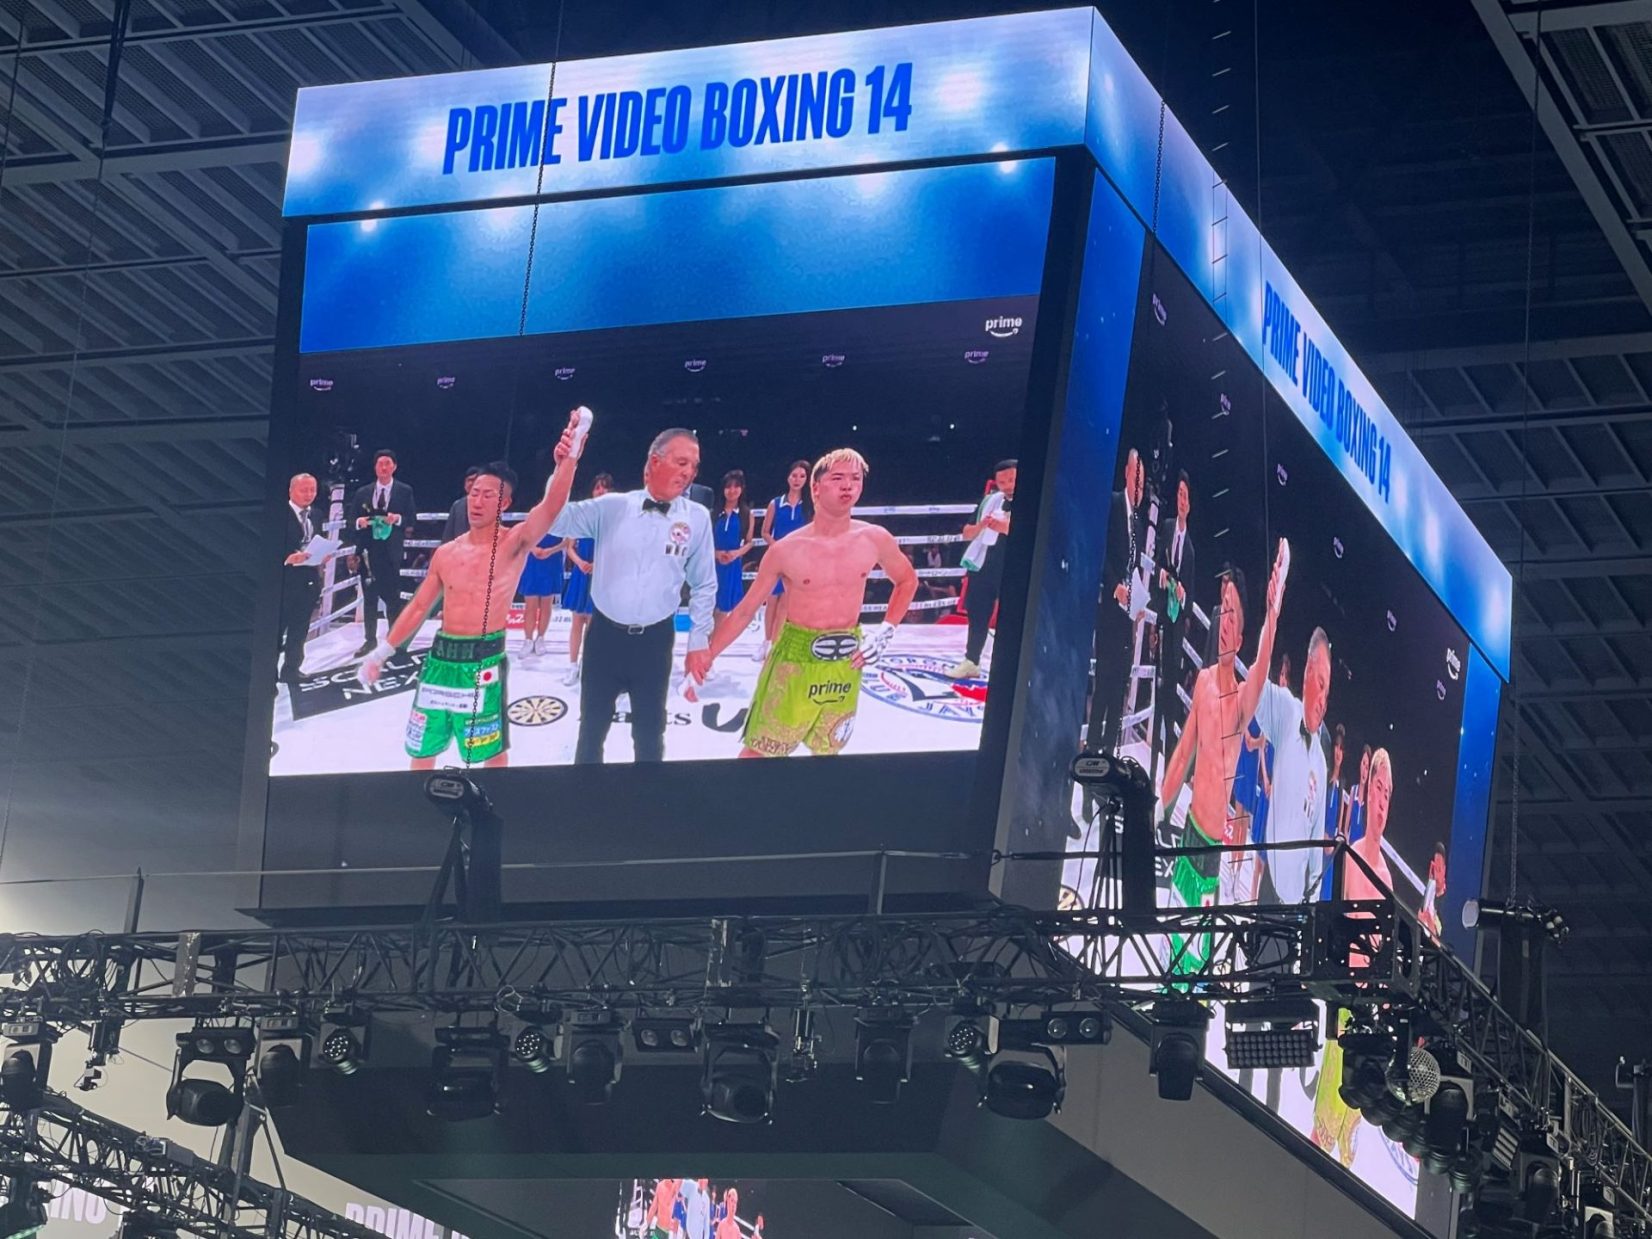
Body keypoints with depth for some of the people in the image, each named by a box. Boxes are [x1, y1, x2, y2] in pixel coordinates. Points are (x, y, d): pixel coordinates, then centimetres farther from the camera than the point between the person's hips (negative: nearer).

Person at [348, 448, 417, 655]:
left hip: (391, 553, -3)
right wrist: (358, 522, -13)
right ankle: (369, 640, 13)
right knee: (369, 598, 7)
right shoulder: (362, 493, 10)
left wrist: (398, 519, -19)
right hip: (368, 552, 3)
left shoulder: (405, 491, 4)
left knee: (393, 597, -3)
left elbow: (411, 519, 1)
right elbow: (352, 520, 9)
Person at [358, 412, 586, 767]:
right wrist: (382, 652, 12)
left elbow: (551, 505, -23)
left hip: (483, 661, -5)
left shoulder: (514, 544, -6)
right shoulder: (446, 553, 9)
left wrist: (567, 460, -40)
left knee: (494, 754, 5)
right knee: (421, 752, 12)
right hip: (440, 657, 5)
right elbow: (418, 608, 15)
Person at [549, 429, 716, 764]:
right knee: (593, 727, 13)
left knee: (650, 733, 12)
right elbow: (556, 521, -9)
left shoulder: (697, 518, -3)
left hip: (655, 640, 0)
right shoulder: (612, 507, -5)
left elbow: (704, 585, 5)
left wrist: (699, 641, 4)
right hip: (605, 635, 0)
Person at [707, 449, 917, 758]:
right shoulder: (786, 551, -10)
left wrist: (885, 632, 4)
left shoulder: (874, 540, -3)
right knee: (760, 752, 0)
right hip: (795, 659, -2)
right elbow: (745, 611, -2)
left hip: (846, 662, 3)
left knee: (827, 752, 14)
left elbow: (907, 581, 16)